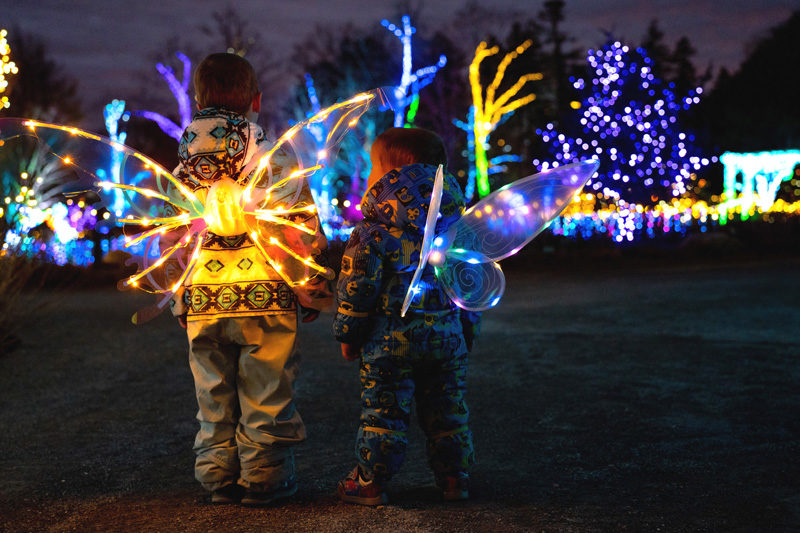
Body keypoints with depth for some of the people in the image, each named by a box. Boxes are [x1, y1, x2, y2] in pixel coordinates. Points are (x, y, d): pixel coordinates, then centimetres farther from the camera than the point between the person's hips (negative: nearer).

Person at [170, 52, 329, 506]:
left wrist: (177, 297, 18)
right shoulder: (276, 161, -7)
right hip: (266, 298, -3)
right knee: (266, 394, 7)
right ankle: (265, 476, 13)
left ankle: (218, 476, 20)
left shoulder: (180, 168, 3)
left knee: (214, 397, 14)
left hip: (202, 301, 3)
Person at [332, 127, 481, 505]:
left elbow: (358, 279, -9)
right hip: (449, 332, 5)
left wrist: (348, 333, 2)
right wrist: (468, 329, 24)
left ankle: (370, 484, 10)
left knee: (383, 409, 3)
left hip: (391, 336, -5)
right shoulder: (458, 221, 7)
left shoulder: (375, 228, -10)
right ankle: (455, 479, 21)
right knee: (447, 409, 14)